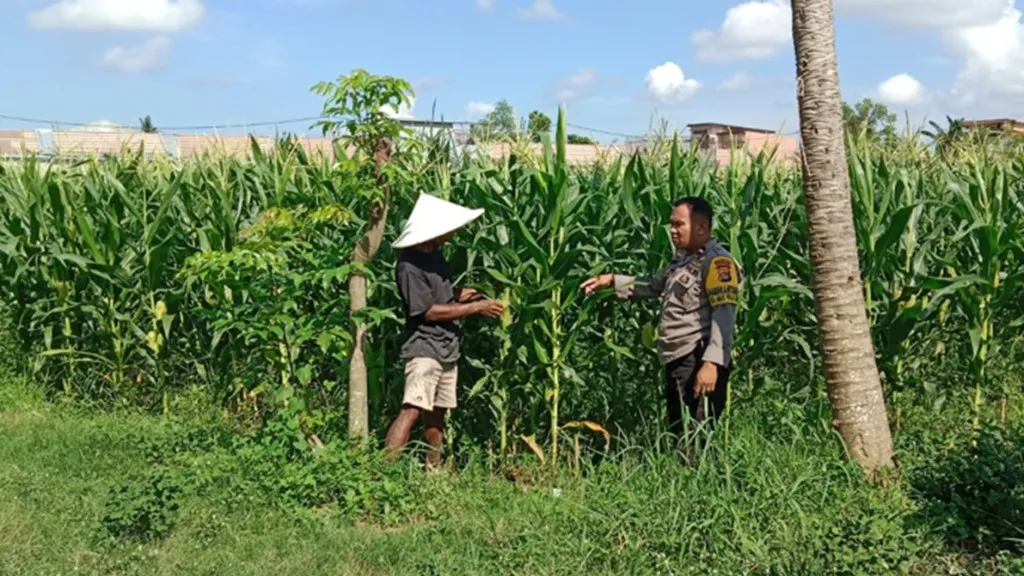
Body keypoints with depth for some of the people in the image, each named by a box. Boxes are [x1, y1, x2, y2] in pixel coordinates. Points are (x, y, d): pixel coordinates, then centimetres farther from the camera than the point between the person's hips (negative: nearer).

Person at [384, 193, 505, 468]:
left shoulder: (434, 255, 11)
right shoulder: (410, 265, -17)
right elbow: (429, 311, -18)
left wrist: (458, 294, 3)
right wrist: (475, 307, -13)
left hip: (447, 348, 9)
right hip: (424, 347, -9)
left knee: (436, 413, 13)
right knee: (412, 410, -17)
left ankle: (433, 470, 20)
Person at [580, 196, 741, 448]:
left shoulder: (717, 262, -12)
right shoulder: (682, 259, 18)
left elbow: (724, 316, -21)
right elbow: (653, 286, 34)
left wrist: (712, 362, -30)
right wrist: (611, 280, 25)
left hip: (699, 362, -10)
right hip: (678, 360, 10)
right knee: (679, 432, 16)